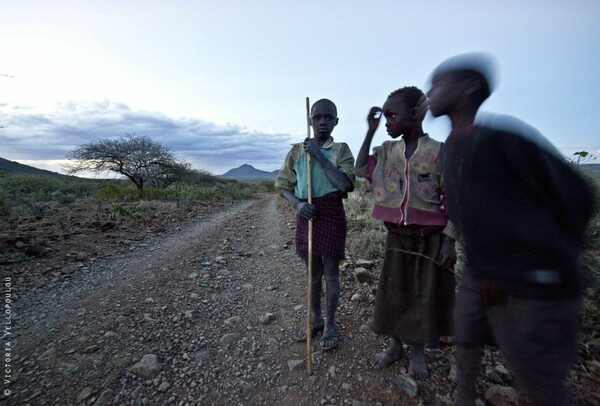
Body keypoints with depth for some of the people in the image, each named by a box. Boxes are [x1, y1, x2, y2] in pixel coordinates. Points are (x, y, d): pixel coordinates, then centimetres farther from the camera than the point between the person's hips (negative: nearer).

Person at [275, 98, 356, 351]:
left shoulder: (341, 149, 0)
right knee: (313, 273, 16)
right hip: (306, 213, 3)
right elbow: (284, 185, 7)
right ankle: (315, 319, 36)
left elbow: (346, 184, -15)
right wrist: (298, 204, -12)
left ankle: (329, 324, 29)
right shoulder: (297, 150, 6)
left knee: (331, 272, 8)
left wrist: (320, 156, -16)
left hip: (331, 213, -3)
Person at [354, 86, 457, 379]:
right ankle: (395, 346, 36)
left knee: (424, 295, 12)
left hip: (430, 238, -3)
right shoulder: (387, 150, 4)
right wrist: (370, 131, -3)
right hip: (396, 236, 4)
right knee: (392, 292, 13)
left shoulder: (439, 152, -8)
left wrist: (449, 241, -9)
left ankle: (418, 352, 35)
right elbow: (361, 170, -5)